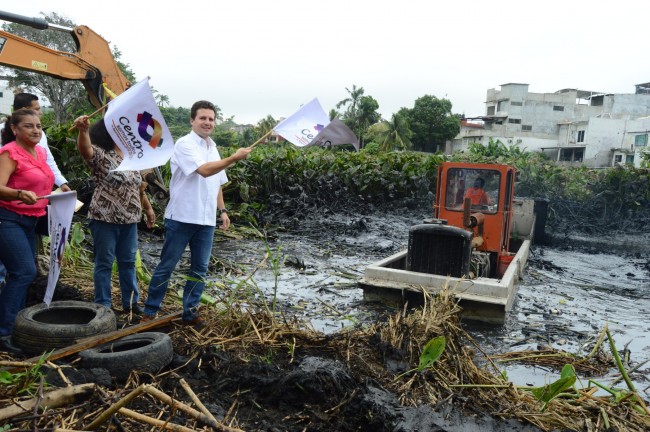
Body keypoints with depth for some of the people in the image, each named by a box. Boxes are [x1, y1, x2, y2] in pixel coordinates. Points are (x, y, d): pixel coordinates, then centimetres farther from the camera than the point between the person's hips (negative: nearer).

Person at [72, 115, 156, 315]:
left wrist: (148, 208, 24)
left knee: (128, 262, 14)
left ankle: (130, 302, 25)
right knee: (104, 263, 3)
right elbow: (85, 149, -31)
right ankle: (103, 306, 14)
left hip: (129, 220, 6)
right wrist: (83, 130, -50)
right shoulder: (101, 156, -9)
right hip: (105, 219, -6)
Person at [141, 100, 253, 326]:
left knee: (200, 268, 10)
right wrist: (234, 158, -26)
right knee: (166, 267, 3)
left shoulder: (212, 147, 15)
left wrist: (222, 210, 15)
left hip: (206, 220, 7)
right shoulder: (185, 144, -9)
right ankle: (149, 311, 15)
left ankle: (190, 311, 21)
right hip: (181, 217, -7)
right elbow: (204, 170, -24)